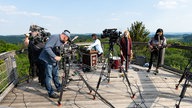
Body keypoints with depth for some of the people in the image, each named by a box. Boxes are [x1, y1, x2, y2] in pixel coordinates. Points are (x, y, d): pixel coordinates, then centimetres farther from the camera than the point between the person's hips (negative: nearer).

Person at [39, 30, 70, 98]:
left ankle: (59, 87, 34)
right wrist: (55, 57, -32)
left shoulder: (62, 42, 8)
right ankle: (51, 93, 6)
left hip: (55, 61, 9)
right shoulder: (54, 38, -19)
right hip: (47, 60, -9)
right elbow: (47, 48, -29)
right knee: (49, 76, -3)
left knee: (56, 75, 18)